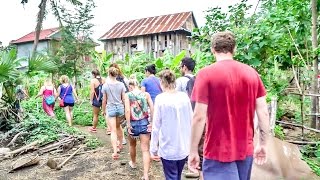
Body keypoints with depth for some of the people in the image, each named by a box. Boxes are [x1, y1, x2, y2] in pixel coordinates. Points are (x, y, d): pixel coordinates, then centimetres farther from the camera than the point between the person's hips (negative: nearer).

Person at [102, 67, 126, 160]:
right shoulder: (121, 84, -3)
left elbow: (104, 100, 0)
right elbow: (124, 99, 1)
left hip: (111, 108, -3)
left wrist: (103, 110, 13)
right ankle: (120, 145, 37)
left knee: (113, 130, -1)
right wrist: (126, 108, 15)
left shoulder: (105, 85, -6)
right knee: (118, 127, 24)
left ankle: (115, 152, -6)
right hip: (120, 107, 3)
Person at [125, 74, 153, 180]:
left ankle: (133, 163, 50)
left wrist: (128, 125, -11)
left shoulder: (128, 95, -5)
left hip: (133, 123, 0)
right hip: (144, 122, 1)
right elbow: (152, 109, -7)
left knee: (132, 145, 27)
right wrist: (152, 123, -1)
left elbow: (127, 110, -15)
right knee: (145, 149, 2)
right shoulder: (146, 94, 0)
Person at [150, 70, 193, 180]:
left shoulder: (160, 98, -12)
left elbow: (156, 126, -10)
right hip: (184, 147, 4)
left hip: (168, 148, -4)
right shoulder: (184, 97, -3)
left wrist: (153, 149, -1)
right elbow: (191, 121, 5)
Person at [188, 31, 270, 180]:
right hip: (246, 150, 7)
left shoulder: (206, 74, -12)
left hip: (218, 152, -6)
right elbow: (263, 113, 2)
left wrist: (193, 151, -6)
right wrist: (263, 144, 13)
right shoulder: (252, 73, 1)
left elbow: (199, 117, -15)